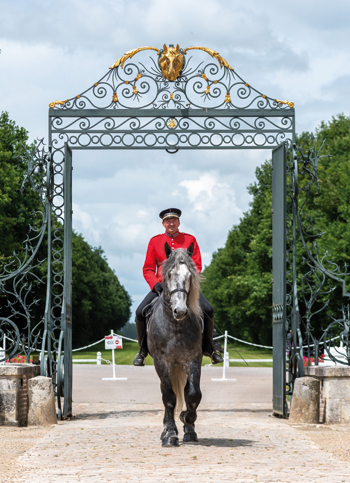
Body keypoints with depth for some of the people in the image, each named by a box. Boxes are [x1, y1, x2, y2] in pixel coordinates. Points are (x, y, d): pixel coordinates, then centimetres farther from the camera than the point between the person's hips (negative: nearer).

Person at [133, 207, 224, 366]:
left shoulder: (190, 240, 6)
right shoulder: (155, 241, 6)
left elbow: (197, 266, 3)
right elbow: (148, 269, 6)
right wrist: (156, 284, -13)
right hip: (162, 286, 0)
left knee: (208, 310, -20)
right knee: (141, 312, -20)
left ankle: (208, 347, 2)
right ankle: (143, 349, 2)